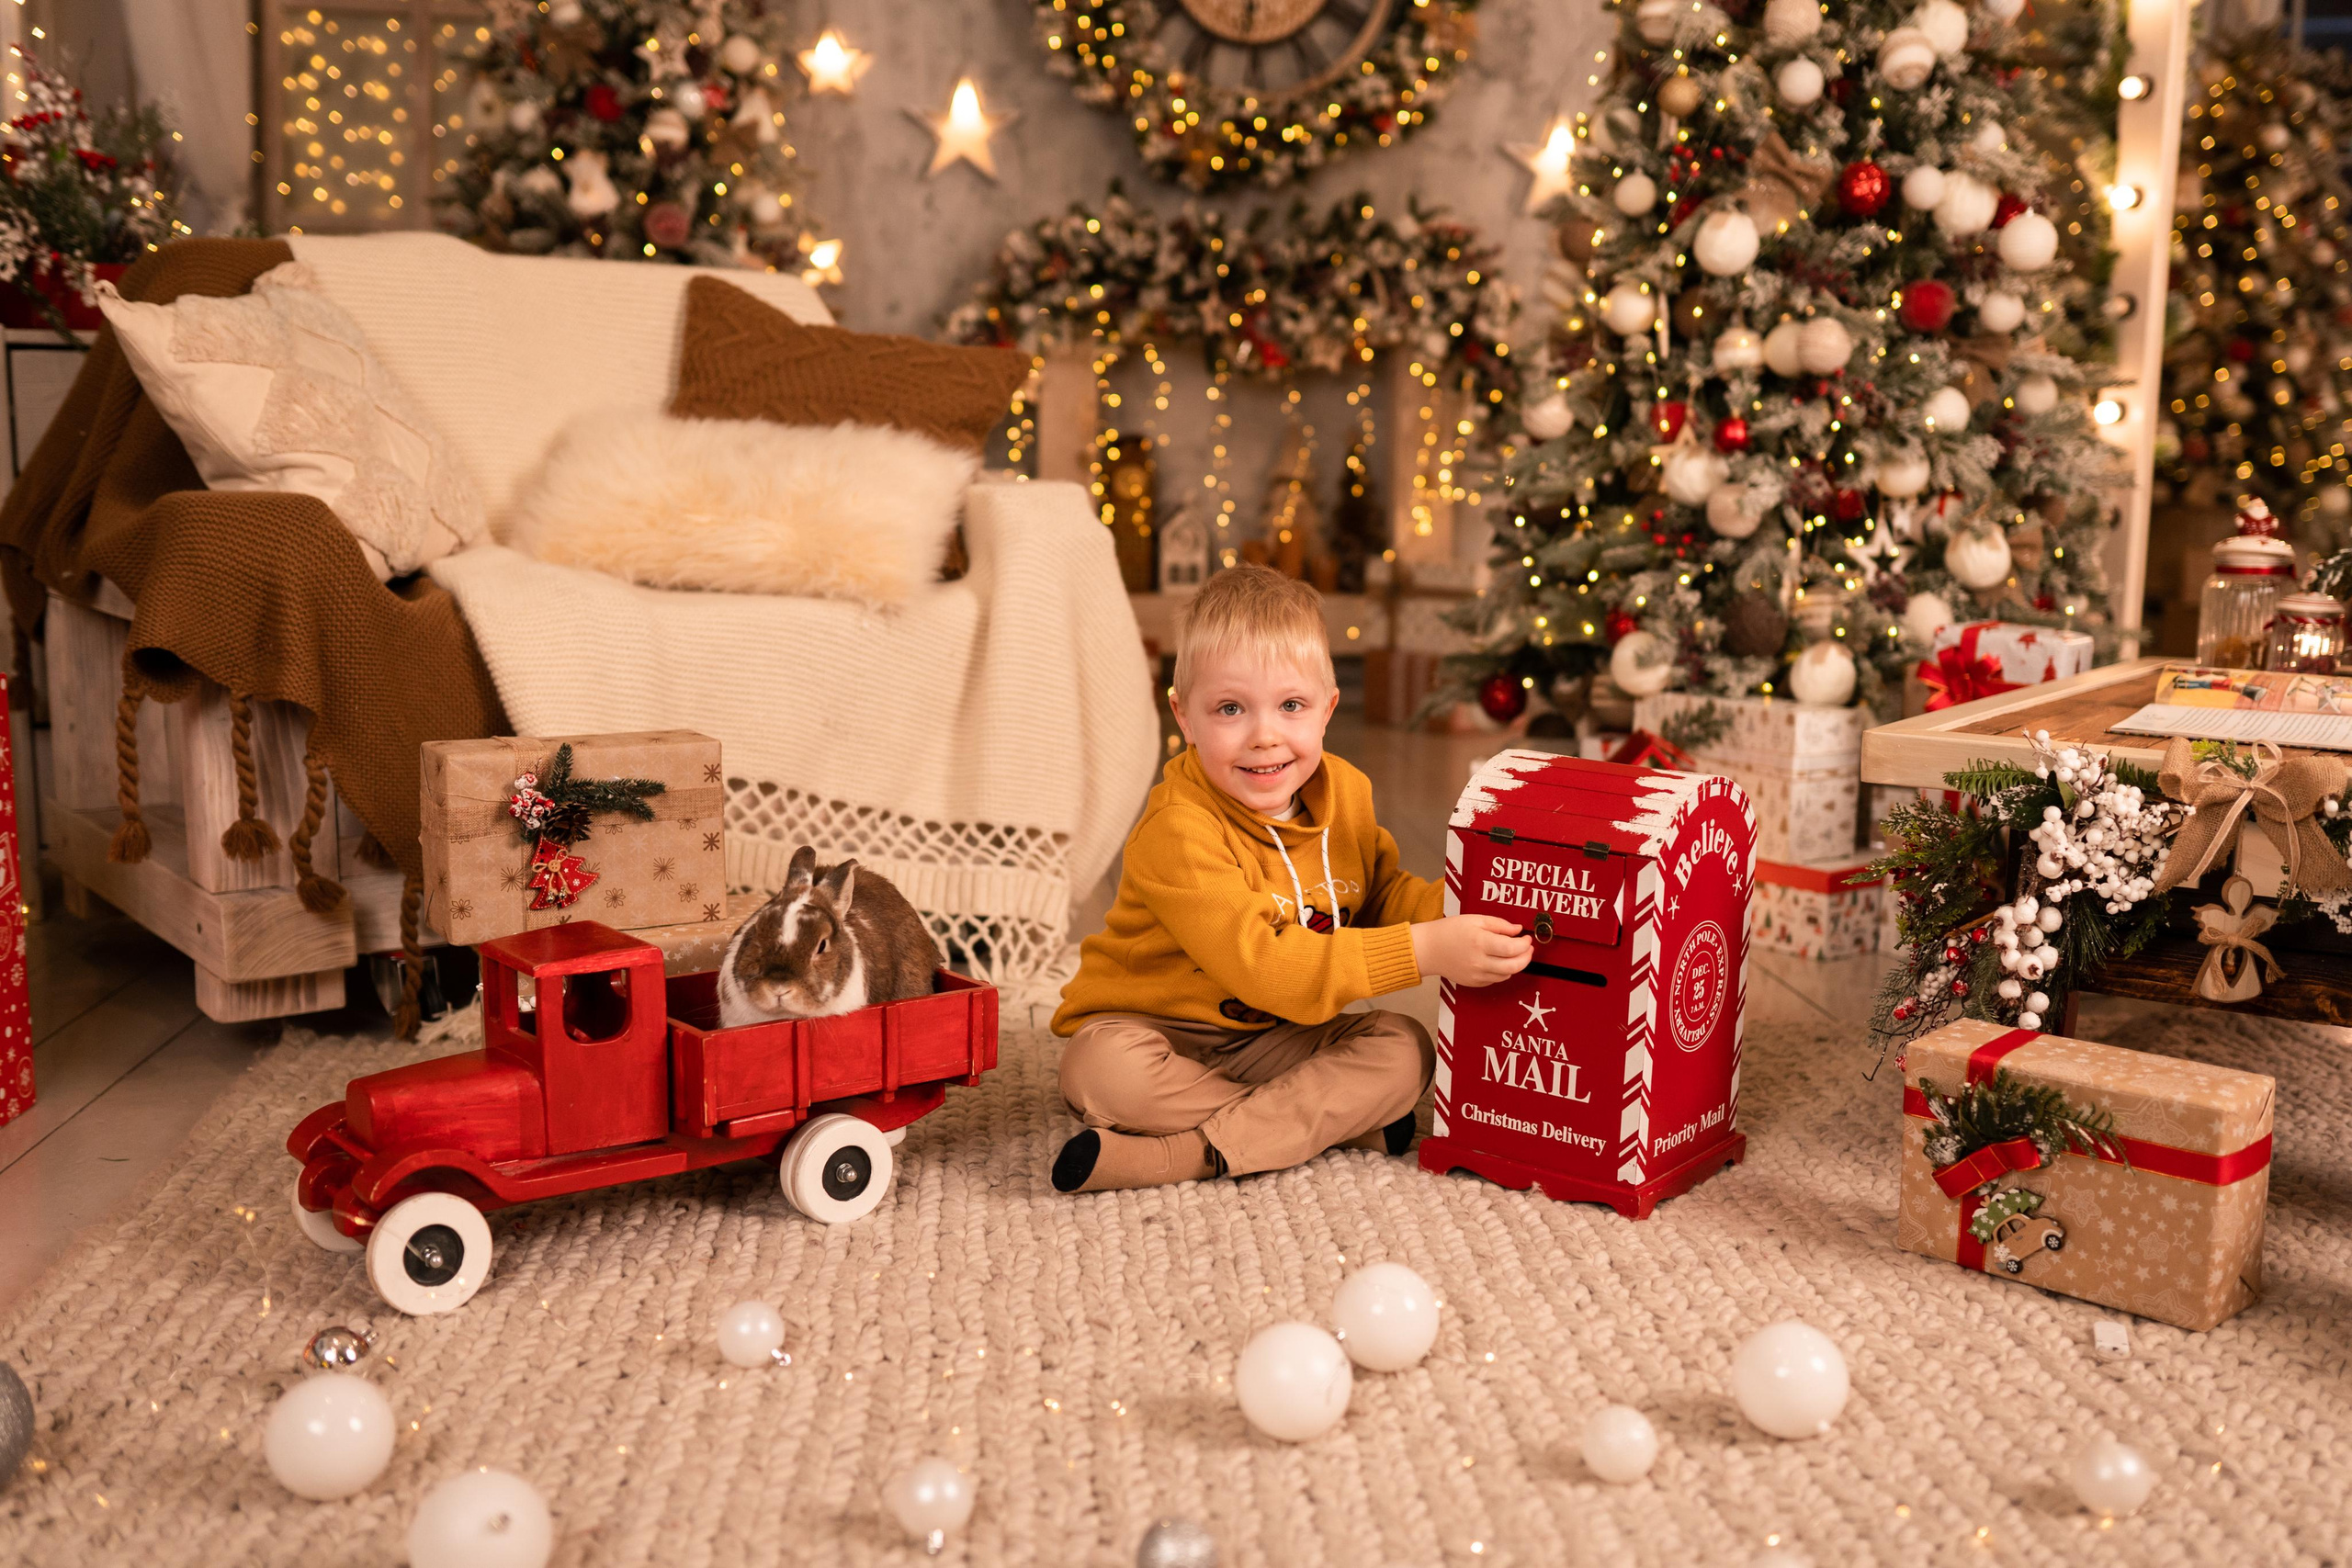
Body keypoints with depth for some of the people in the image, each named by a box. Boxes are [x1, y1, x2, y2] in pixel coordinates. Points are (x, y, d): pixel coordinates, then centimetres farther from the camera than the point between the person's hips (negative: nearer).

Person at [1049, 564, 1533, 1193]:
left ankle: (1192, 1153, -22)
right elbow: (1262, 965, -34)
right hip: (1152, 1029, -5)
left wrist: (1459, 909, -13)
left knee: (1404, 1049, -16)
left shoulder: (1344, 793, -4)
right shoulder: (1177, 833, -28)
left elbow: (1380, 893, 11)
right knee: (1105, 1070, -35)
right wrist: (1421, 951, -38)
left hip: (1274, 1039, 6)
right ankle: (1337, 1122, -21)